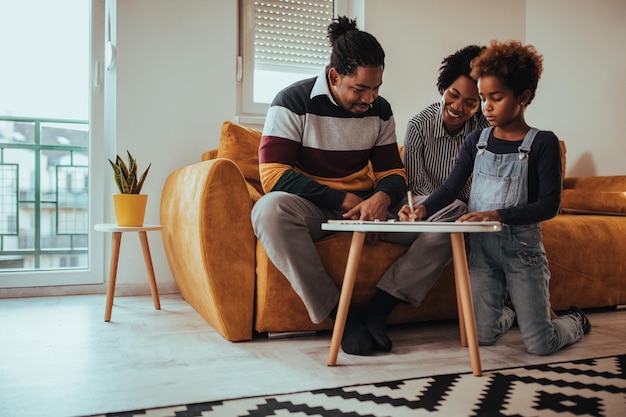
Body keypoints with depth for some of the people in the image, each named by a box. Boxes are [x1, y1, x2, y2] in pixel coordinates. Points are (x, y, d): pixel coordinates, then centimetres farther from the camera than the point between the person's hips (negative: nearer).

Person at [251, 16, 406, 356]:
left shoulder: (380, 110, 5)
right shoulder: (293, 102, -9)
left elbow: (392, 172, 6)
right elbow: (274, 174, -16)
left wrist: (383, 197, -21)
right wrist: (343, 200, -21)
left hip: (361, 206, 4)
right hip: (307, 209, -4)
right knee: (270, 209, -39)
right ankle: (337, 313, -32)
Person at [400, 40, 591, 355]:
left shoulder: (543, 143, -7)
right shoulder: (476, 141, 5)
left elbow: (549, 205, -12)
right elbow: (451, 187, 0)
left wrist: (497, 215, -25)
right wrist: (423, 208, -20)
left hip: (523, 249, -3)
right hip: (482, 247, 3)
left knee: (539, 345, -2)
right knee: (482, 337, 1)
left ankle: (576, 320, 33)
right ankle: (508, 311, 36)